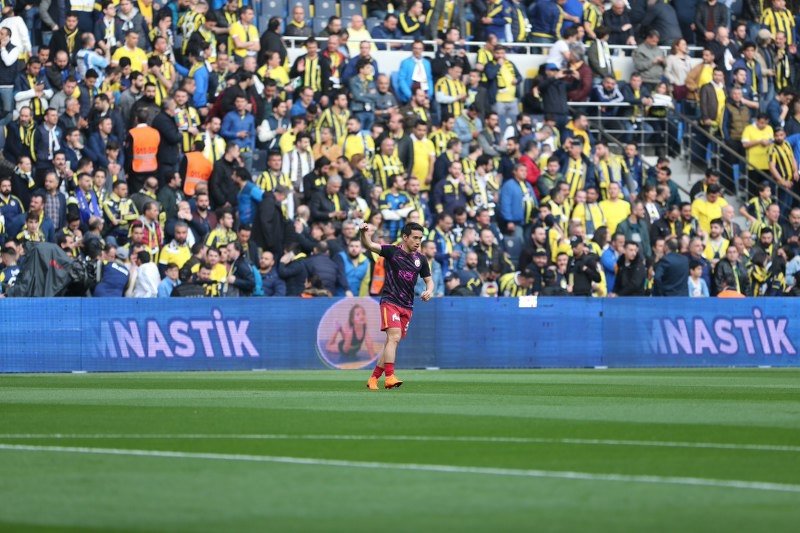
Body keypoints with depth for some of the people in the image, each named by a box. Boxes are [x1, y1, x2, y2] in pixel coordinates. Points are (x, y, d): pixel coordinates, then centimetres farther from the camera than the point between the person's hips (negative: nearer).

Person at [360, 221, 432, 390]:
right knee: (394, 337, -22)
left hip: (407, 306, 6)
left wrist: (429, 291, -3)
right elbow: (369, 245, -16)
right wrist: (365, 234, -38)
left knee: (392, 342, 7)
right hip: (390, 301, -6)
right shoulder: (392, 251, -4)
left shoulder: (420, 259, 10)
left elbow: (429, 280, 20)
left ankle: (373, 378, 17)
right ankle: (390, 377, -29)